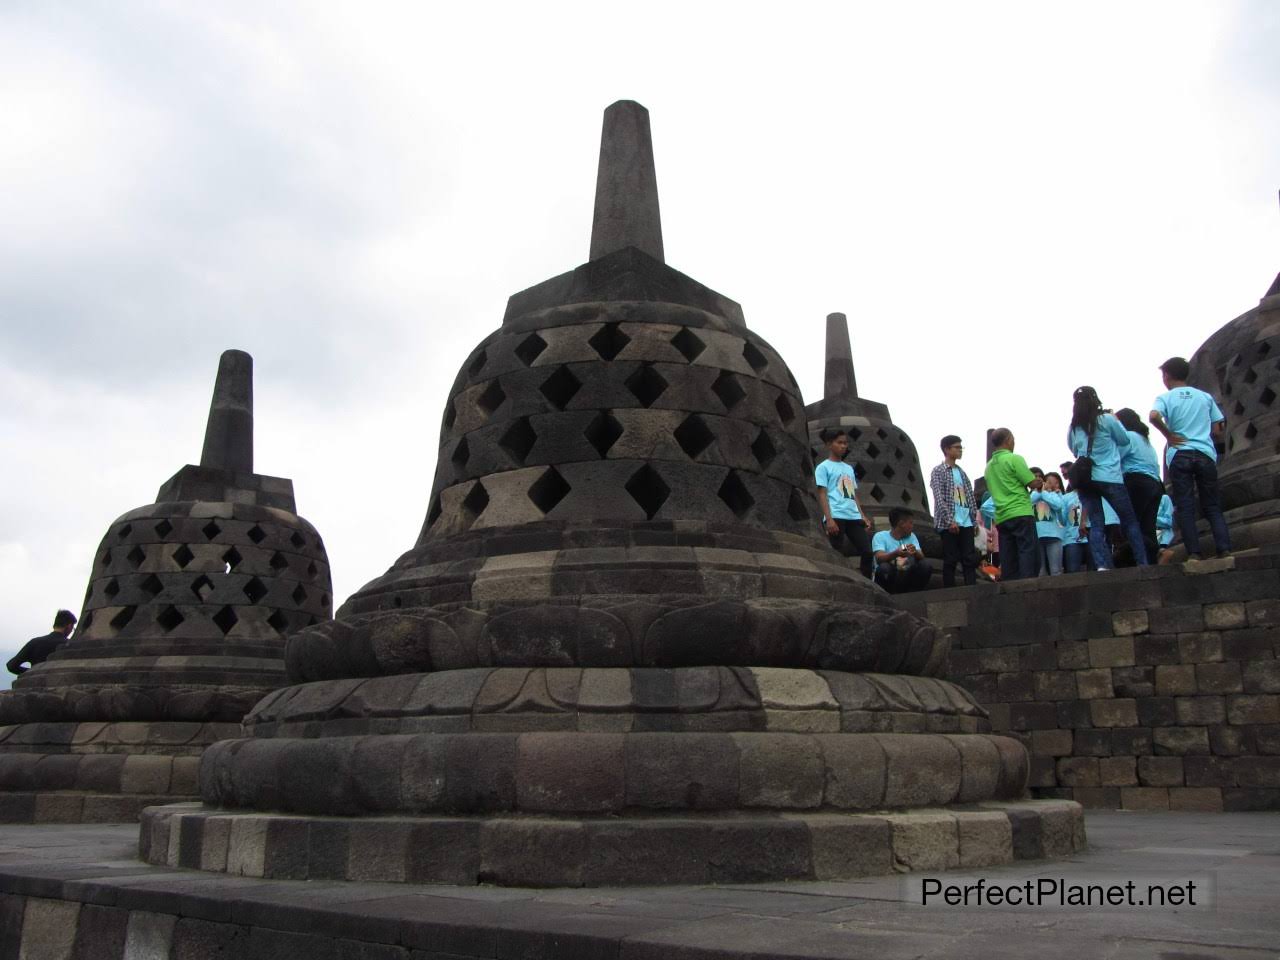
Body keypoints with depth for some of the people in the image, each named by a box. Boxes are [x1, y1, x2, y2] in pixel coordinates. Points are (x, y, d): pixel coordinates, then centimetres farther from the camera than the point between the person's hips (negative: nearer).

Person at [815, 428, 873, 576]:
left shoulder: (849, 468, 23)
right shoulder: (824, 467, 2)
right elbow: (822, 494, -6)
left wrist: (863, 516, 13)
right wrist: (829, 519, -16)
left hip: (854, 517, 7)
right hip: (836, 517, -7)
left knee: (867, 551, 1)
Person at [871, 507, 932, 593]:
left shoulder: (911, 536, 10)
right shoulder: (880, 536, -5)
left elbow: (921, 557, -5)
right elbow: (879, 558, -22)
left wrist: (915, 553, -29)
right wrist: (895, 554, -42)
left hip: (906, 576, 4)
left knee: (925, 565, -19)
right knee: (884, 567, -35)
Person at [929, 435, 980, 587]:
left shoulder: (961, 472, 19)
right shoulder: (938, 471, -1)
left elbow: (970, 497, 18)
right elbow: (939, 498, -10)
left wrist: (975, 520, 10)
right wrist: (950, 520, -18)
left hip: (966, 522, 6)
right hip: (949, 523, -6)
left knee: (970, 559, 1)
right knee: (951, 560, -4)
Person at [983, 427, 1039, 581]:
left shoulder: (989, 465, 15)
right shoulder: (1014, 459, -5)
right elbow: (1033, 482, -8)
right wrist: (1039, 480, 14)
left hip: (1001, 517, 6)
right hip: (1021, 513, -6)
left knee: (1008, 560, 4)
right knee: (1028, 552, -7)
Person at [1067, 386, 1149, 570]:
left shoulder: (1073, 428, 7)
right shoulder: (1107, 420, -2)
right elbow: (1125, 440, 11)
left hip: (1084, 479, 3)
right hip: (1109, 478, -3)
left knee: (1096, 525, 2)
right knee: (1130, 521, 7)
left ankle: (1102, 565, -10)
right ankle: (1143, 563, 5)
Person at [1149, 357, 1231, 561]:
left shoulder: (1165, 397, 3)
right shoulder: (1205, 397, 12)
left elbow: (1154, 416, -20)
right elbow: (1219, 429, 10)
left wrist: (1170, 436, -6)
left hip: (1179, 455, -2)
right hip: (1205, 454, 2)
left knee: (1185, 507, -1)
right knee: (1213, 506, 7)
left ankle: (1193, 554, -9)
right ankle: (1224, 550, -6)